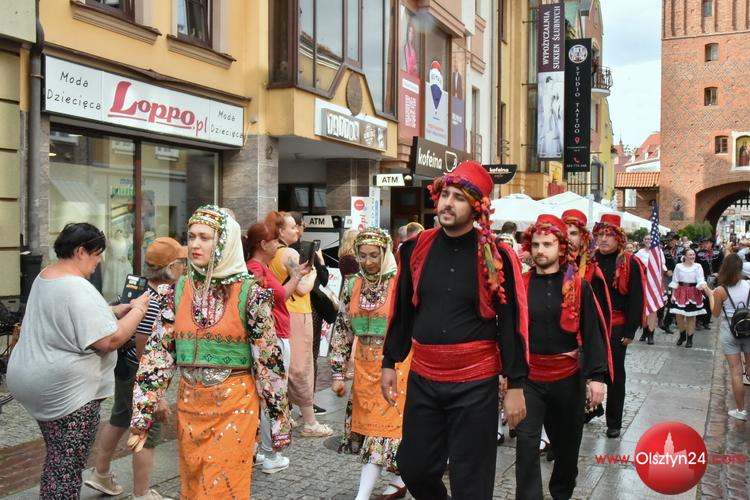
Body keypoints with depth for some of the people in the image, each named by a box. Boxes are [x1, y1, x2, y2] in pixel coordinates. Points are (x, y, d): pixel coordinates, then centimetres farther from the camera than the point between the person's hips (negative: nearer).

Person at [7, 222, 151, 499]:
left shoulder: (44, 277, 8)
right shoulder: (77, 288, -23)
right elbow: (109, 341, -26)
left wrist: (118, 310, 7)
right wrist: (137, 310, -12)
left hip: (40, 382, 10)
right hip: (66, 389, -10)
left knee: (56, 459, 22)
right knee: (67, 467, 2)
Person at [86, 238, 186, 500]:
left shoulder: (145, 288, -1)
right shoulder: (151, 304, -30)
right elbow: (144, 355, -28)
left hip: (126, 369, 10)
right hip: (137, 373, -10)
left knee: (120, 419, 25)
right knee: (149, 431, 3)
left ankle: (100, 474, 43)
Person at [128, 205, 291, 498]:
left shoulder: (249, 293, -10)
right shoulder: (178, 291, 0)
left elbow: (268, 358, -7)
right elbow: (157, 353, 1)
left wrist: (279, 418, -5)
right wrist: (141, 415, -3)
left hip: (234, 402, -4)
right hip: (189, 402, 4)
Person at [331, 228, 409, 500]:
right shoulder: (352, 285, 3)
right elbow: (342, 330, 7)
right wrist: (337, 372, 4)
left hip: (396, 365, -5)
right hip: (364, 367, 5)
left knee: (383, 427, -4)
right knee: (368, 425, 11)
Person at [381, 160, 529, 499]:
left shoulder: (497, 257, -9)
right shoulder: (416, 249, 2)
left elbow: (512, 324, -7)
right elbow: (402, 311, 10)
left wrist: (515, 385, -8)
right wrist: (390, 363, 11)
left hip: (475, 384, -3)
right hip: (422, 379, 4)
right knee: (413, 467, 14)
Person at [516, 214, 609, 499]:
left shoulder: (578, 286, -5)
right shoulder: (520, 284, -2)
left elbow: (592, 333, -7)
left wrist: (596, 376, -14)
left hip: (568, 378, 1)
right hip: (527, 377, 0)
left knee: (567, 442, 17)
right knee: (527, 443, -10)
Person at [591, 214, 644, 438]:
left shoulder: (630, 263, -6)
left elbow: (636, 300, -8)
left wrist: (630, 331, -10)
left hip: (616, 327, -2)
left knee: (615, 375, 9)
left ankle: (614, 421, 20)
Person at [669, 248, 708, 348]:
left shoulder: (698, 267, -3)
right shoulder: (678, 266, 1)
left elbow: (701, 280, -11)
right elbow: (675, 281, 5)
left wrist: (703, 286, -33)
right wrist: (673, 294, 3)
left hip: (693, 293, -1)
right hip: (680, 292, 1)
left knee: (691, 316, 3)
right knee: (679, 315, 2)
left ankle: (689, 338, 14)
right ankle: (682, 335, 25)